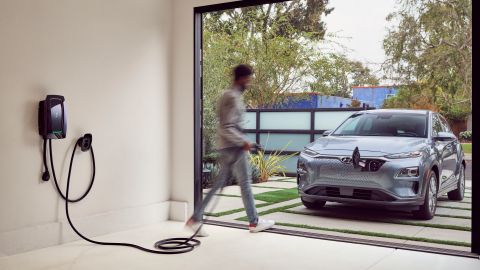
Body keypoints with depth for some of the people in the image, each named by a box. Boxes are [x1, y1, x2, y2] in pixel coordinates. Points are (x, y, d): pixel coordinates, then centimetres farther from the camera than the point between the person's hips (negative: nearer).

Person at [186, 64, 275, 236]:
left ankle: (195, 219, 8)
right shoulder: (233, 98, -16)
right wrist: (243, 142, -17)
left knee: (219, 184, 9)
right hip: (233, 147, -10)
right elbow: (226, 128, -23)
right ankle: (254, 222, 15)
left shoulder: (229, 95, 16)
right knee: (245, 182, 2)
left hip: (227, 147, 10)